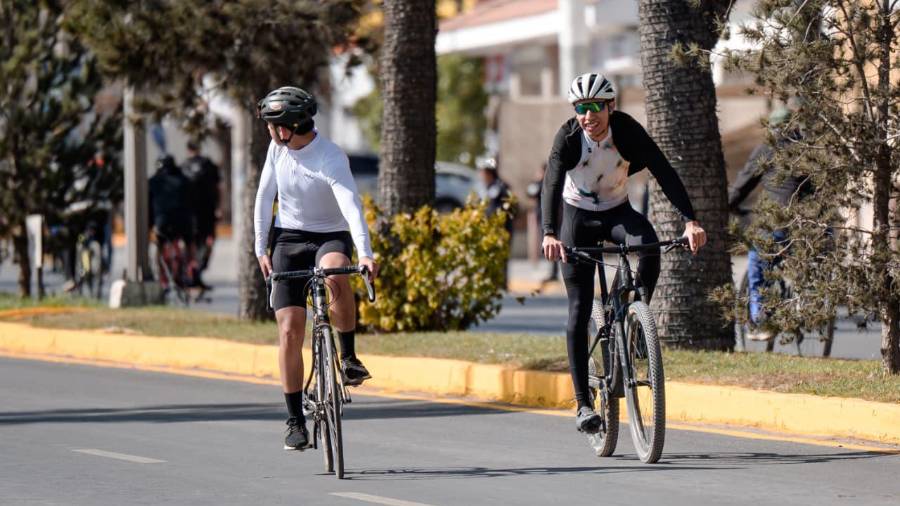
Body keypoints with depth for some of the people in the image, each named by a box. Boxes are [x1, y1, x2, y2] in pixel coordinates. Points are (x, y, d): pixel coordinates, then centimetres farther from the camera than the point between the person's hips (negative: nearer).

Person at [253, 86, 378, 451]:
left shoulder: (331, 159, -21)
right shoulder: (278, 149, -2)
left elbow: (351, 207, -33)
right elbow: (264, 198, 9)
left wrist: (365, 254, -46)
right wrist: (261, 249, 5)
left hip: (331, 237, -4)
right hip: (289, 239, 4)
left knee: (335, 276, -40)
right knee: (289, 331, -6)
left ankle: (349, 358, -21)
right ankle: (295, 421, 3)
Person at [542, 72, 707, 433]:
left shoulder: (627, 131, -22)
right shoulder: (568, 137, -24)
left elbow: (664, 172, -28)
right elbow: (551, 185, -37)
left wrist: (690, 221, -41)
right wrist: (550, 234, -55)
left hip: (618, 212, 1)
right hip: (578, 217, -1)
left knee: (648, 244, -35)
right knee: (579, 310, -8)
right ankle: (583, 403, -5)